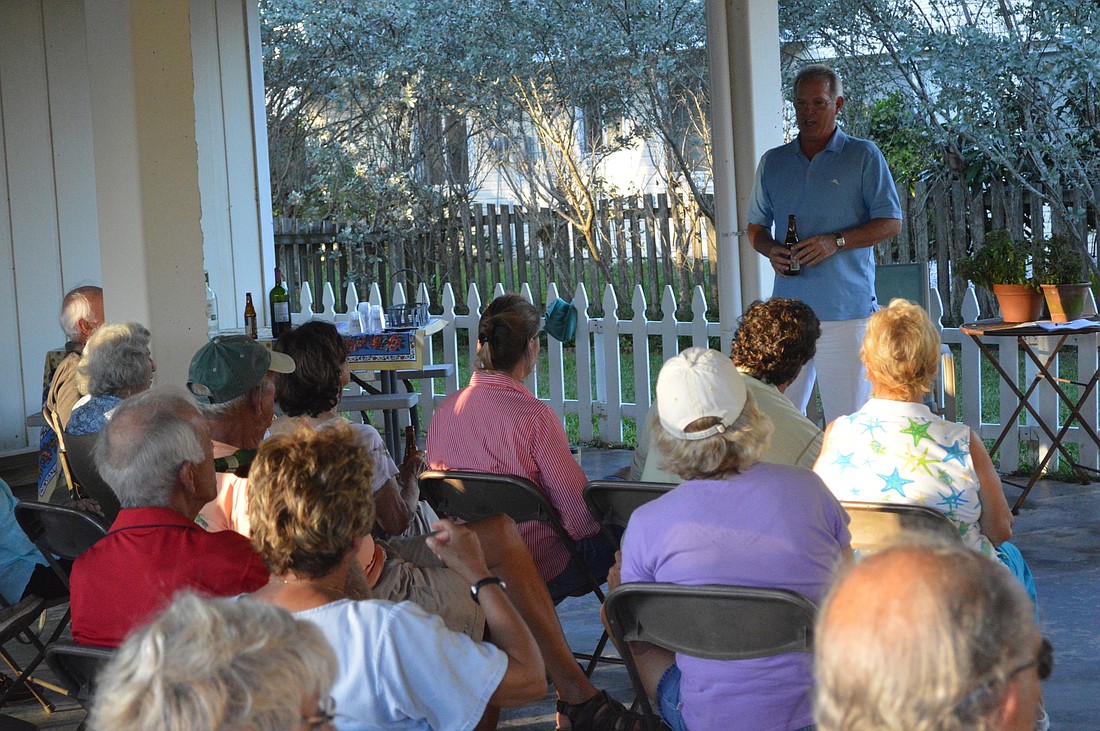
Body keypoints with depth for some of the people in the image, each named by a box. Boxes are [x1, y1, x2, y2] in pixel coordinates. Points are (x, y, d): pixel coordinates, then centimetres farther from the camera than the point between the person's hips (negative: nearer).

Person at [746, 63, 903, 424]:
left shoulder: (863, 156, 3)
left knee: (847, 421, -4)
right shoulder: (773, 162, 15)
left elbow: (891, 223, -1)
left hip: (846, 309, -4)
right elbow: (756, 226, 21)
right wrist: (771, 251, -2)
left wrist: (836, 241, -15)